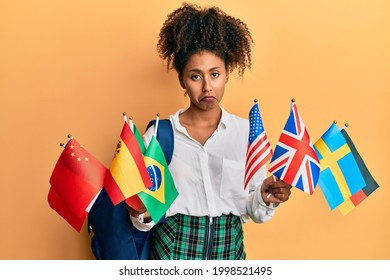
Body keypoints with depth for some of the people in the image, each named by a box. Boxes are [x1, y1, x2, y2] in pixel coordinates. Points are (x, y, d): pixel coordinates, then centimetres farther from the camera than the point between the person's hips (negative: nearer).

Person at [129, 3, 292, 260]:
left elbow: (251, 208, 3)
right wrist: (140, 213, -22)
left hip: (229, 246, 2)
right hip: (173, 246, -1)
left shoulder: (248, 132, -2)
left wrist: (264, 200, -16)